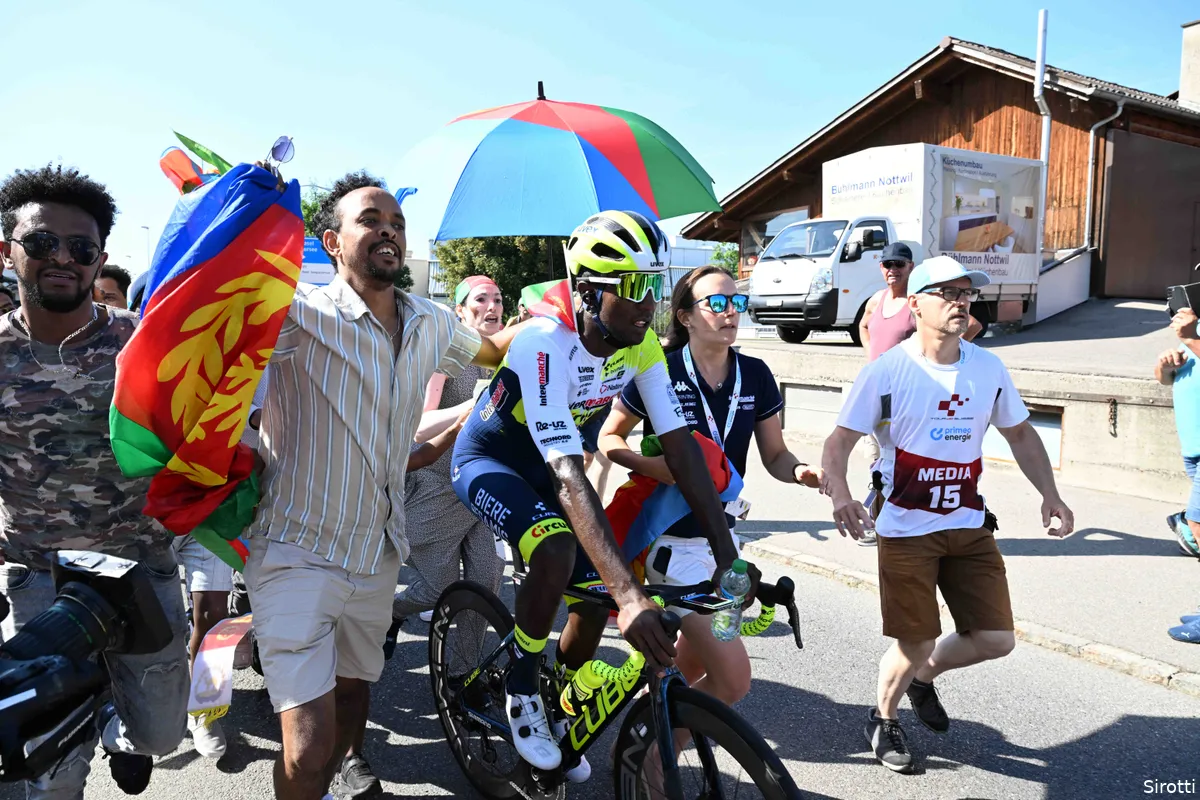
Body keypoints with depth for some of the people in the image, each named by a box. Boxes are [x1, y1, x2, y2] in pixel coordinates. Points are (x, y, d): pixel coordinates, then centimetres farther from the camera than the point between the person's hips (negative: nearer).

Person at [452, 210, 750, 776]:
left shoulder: (642, 342, -17)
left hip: (544, 466, 6)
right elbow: (567, 474, -44)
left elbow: (680, 445, -17)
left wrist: (728, 557, -23)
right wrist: (630, 593, -51)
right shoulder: (544, 345, -37)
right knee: (557, 552, -33)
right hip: (488, 460, -6)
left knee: (597, 598, -1)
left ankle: (560, 714, 29)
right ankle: (521, 692, -6)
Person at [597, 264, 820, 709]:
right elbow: (608, 438, -3)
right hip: (672, 542, -6)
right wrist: (654, 465, -22)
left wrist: (801, 471, -16)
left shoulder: (755, 375, 0)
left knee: (691, 667, 18)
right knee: (733, 680, -8)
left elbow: (775, 456, 6)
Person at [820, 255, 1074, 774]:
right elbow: (840, 441, -12)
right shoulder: (887, 371, -11)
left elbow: (1020, 434, 15)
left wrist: (1049, 494, 3)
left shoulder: (988, 368, 3)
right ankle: (883, 721, 30)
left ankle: (924, 677, 35)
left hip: (970, 527, 5)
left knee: (995, 640, 4)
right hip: (905, 531, -5)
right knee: (914, 647, -1)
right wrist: (839, 493, -30)